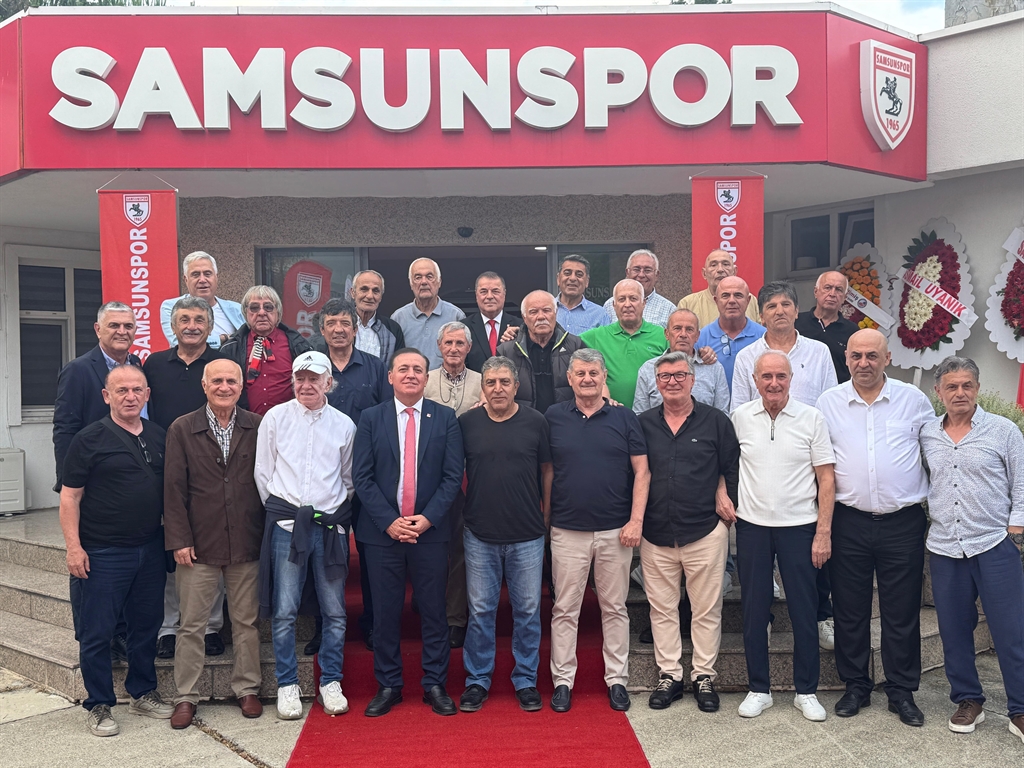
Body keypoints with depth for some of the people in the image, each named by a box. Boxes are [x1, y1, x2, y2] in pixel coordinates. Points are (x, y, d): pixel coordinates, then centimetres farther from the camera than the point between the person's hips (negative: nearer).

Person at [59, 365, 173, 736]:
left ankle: (143, 693, 30)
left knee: (146, 625, 15)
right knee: (98, 632, 4)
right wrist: (73, 546, -14)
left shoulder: (158, 436, 7)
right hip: (104, 552, -5)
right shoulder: (90, 439, -7)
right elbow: (70, 497, -7)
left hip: (151, 549, 5)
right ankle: (99, 705, 18)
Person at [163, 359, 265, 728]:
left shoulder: (257, 427, 2)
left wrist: (266, 533, 1)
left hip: (247, 544, 1)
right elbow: (174, 489, -2)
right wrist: (179, 540, -6)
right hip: (199, 545, -1)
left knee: (246, 621, 11)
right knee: (192, 625, 7)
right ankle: (186, 696, 21)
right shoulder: (182, 430, 0)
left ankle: (247, 689, 26)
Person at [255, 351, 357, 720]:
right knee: (284, 611, 1)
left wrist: (336, 513, 11)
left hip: (331, 525, 1)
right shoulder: (275, 418, 3)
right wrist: (280, 511, 5)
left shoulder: (344, 425, 7)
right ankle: (287, 685, 15)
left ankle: (331, 683, 19)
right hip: (286, 524, -1)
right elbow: (263, 472, 7)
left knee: (335, 612, 5)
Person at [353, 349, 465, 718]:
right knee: (385, 612, 7)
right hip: (382, 532, 0)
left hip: (430, 531, 0)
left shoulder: (445, 418, 4)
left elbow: (453, 476, -1)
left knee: (433, 611, 6)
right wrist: (389, 521, -10)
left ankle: (435, 685, 19)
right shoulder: (371, 418, 4)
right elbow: (363, 477, 0)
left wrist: (427, 518, -11)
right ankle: (388, 686, 21)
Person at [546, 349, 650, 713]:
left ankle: (616, 679, 22)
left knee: (615, 607, 10)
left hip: (616, 531, 0)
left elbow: (641, 471, 1)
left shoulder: (624, 417, 2)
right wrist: (545, 515, 2)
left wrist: (636, 520, -5)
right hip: (567, 530, 0)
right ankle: (562, 680, 17)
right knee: (565, 609, 6)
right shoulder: (554, 417, 3)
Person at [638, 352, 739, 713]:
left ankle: (704, 676, 20)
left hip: (705, 531, -2)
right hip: (656, 534, 2)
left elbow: (732, 470, 4)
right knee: (662, 608, 9)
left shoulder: (716, 421, 2)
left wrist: (728, 510, 0)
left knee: (707, 609, 6)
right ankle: (669, 675, 22)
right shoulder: (643, 424, 6)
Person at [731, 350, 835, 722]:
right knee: (754, 611, 8)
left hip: (799, 527, -1)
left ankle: (806, 691, 21)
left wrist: (823, 531, -7)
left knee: (804, 611, 5)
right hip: (752, 525, 2)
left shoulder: (812, 418, -3)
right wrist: (723, 495, 1)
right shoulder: (740, 417, 2)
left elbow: (826, 479, -3)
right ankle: (758, 689, 22)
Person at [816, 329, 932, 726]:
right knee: (850, 610, 9)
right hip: (849, 522, 1)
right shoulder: (829, 402, 3)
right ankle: (856, 686, 25)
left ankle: (902, 692, 22)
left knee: (902, 612, 7)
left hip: (903, 523, -1)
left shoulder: (913, 399, 1)